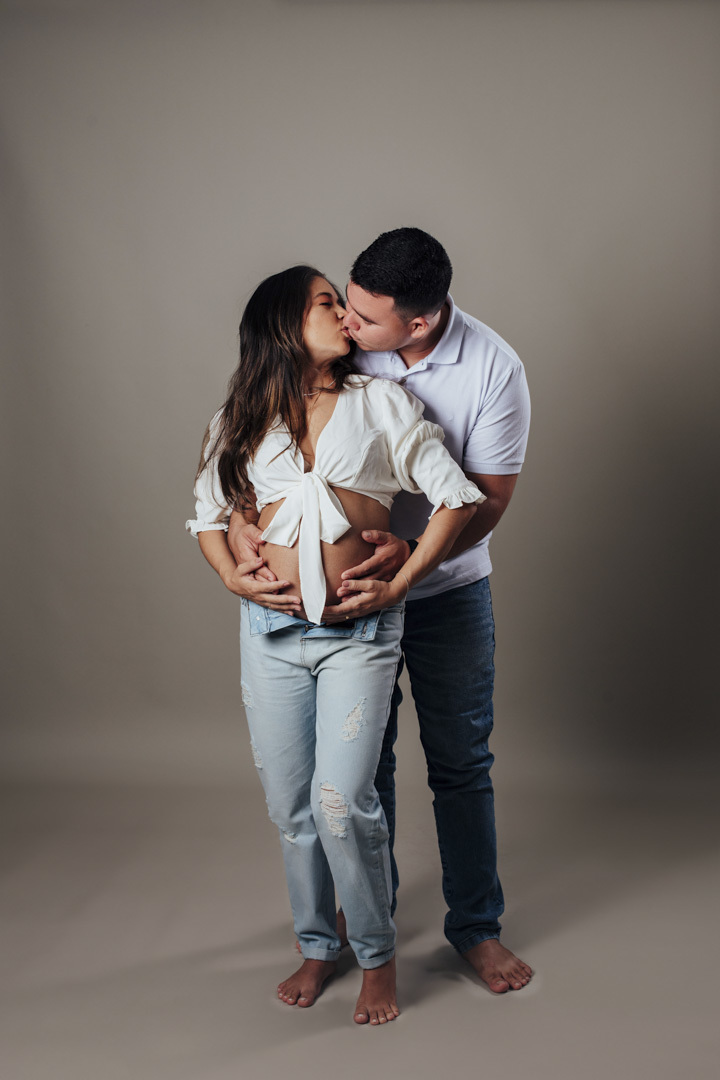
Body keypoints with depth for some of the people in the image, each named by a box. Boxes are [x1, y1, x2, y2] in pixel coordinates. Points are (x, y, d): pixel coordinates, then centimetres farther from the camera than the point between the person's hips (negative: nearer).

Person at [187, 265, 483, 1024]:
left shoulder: (381, 403, 3)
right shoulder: (244, 421, 9)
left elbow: (457, 499, 1)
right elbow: (207, 513, 21)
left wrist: (397, 586, -4)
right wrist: (232, 577, 3)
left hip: (359, 630, -2)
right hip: (271, 629, 3)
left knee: (342, 801, -10)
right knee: (291, 808, 10)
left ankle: (376, 955, 15)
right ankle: (317, 946, 32)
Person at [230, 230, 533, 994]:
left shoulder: (494, 369, -19)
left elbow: (488, 498, -17)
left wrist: (412, 553, -33)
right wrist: (238, 516, -21)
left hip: (447, 591, -1)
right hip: (350, 585, 2)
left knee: (461, 764, 7)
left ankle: (475, 925, 27)